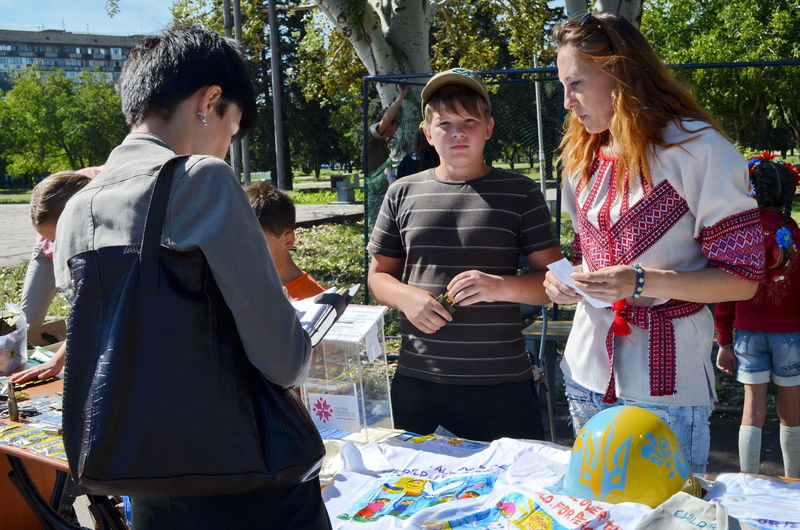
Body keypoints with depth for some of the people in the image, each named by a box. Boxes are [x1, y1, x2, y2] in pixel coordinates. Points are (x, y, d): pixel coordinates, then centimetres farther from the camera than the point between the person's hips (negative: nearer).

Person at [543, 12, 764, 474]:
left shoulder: (698, 149, -11)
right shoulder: (586, 158, 12)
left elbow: (742, 278, -12)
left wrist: (643, 283, -24)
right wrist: (567, 279, 1)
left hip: (666, 384, -6)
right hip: (589, 373, 7)